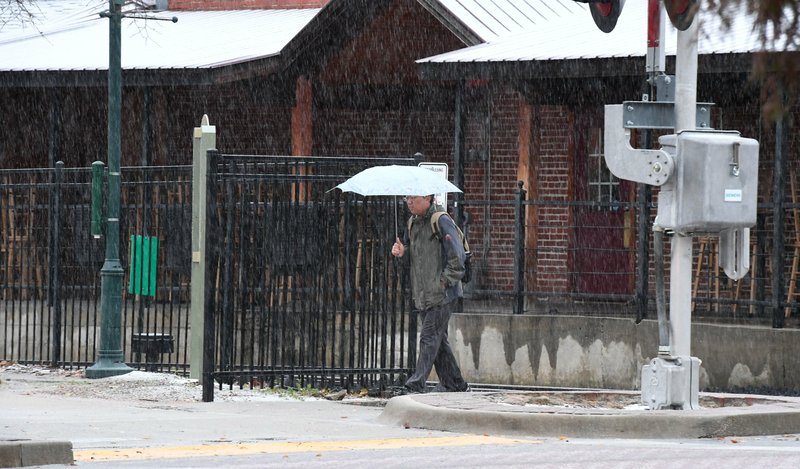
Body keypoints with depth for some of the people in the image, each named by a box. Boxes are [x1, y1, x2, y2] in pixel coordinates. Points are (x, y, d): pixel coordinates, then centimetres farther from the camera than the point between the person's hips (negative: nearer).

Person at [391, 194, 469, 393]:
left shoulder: (442, 222, -12)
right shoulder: (413, 223, 13)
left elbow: (457, 257, -15)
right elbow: (412, 248, 24)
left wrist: (444, 281, -16)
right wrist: (401, 250, 1)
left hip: (442, 295, -9)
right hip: (423, 295, 9)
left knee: (429, 338, -11)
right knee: (438, 340, 13)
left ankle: (415, 386, -16)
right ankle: (454, 383, 23)